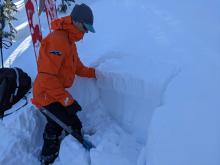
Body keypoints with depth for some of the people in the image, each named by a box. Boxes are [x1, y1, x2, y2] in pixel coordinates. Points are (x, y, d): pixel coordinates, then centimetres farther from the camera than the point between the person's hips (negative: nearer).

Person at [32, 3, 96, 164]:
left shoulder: (69, 40, 10)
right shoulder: (57, 39, -24)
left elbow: (76, 66, 19)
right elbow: (47, 76, -29)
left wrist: (93, 72, 10)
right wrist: (67, 99, -28)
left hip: (55, 94, 10)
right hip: (48, 95, -10)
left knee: (56, 125, 22)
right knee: (74, 126, -8)